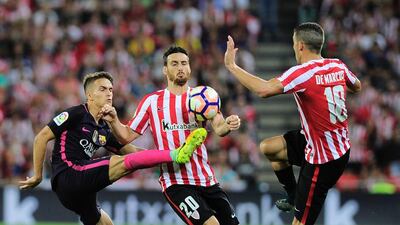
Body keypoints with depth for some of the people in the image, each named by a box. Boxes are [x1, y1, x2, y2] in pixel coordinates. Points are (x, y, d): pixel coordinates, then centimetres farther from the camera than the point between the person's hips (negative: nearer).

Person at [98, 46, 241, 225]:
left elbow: (218, 128, -7)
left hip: (207, 179, 4)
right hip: (175, 182, -4)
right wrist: (114, 121, -12)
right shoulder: (152, 101, 6)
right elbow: (127, 136, 8)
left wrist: (228, 126, -30)